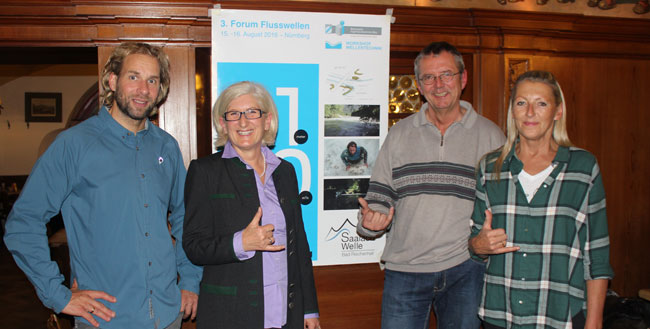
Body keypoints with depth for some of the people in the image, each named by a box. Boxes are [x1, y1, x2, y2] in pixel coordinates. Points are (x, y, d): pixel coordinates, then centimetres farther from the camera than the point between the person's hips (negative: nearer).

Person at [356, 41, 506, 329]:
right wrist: (370, 219, -11)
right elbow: (381, 194, 9)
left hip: (465, 270, 0)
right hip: (404, 271, 1)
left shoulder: (490, 135, 5)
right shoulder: (399, 134, 8)